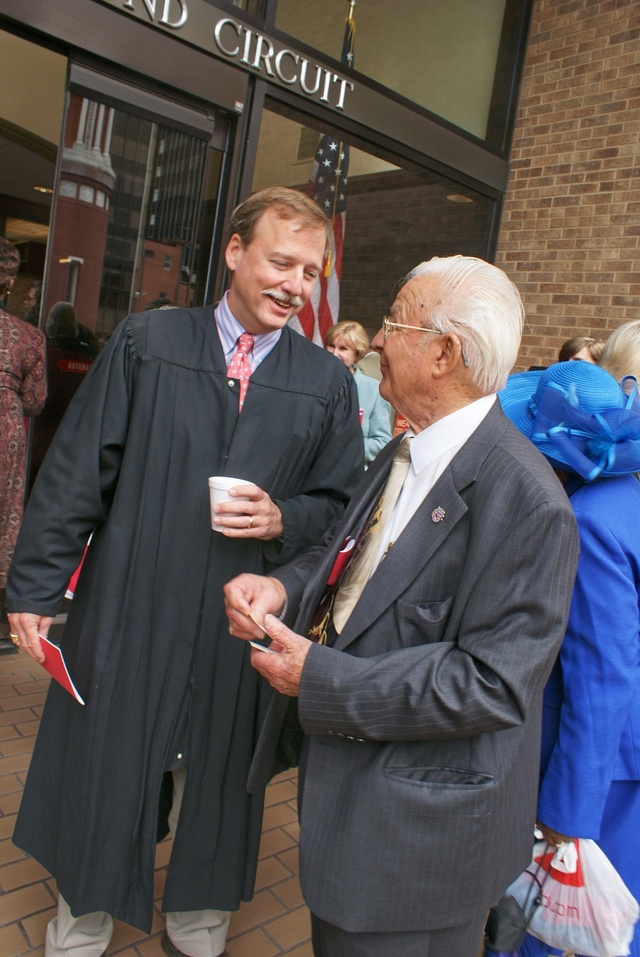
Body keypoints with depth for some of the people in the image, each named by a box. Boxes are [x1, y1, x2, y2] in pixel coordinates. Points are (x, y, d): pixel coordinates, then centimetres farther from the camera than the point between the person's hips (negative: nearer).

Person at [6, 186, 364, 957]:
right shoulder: (145, 342, -2)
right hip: (126, 617, 0)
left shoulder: (329, 385, 1)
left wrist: (283, 520, -14)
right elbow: (76, 473, -2)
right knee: (100, 785, 16)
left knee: (216, 796, 18)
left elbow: (340, 504, 6)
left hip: (240, 631, 1)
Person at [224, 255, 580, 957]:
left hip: (418, 830, -8)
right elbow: (344, 556, 11)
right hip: (341, 779, 8)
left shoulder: (524, 499, -27)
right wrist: (283, 586, -11)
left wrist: (321, 682, -25)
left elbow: (493, 684, -28)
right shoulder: (402, 456, 3)